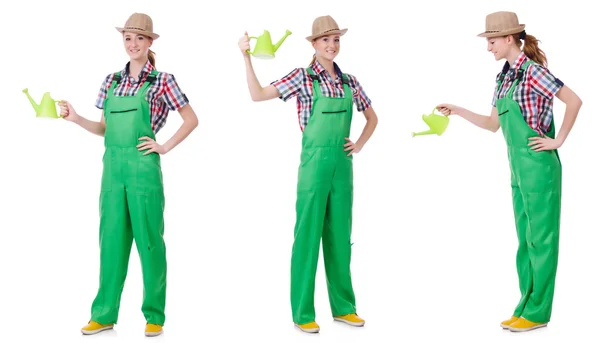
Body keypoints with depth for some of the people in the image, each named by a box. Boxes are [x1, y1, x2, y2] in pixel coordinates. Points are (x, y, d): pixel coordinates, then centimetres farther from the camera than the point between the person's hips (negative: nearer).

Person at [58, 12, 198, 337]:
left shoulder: (162, 81, -1)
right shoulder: (112, 81, 12)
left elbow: (192, 120, 2)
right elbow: (105, 128, 18)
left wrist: (165, 147, -3)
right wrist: (76, 118, 4)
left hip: (143, 168, -4)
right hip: (112, 167, 5)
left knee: (148, 240, 2)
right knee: (111, 239, 7)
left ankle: (154, 315, 11)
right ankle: (104, 314, 14)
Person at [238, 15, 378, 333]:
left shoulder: (349, 81, 9)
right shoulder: (303, 77, -4)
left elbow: (372, 118, 22)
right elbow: (258, 95, -11)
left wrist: (359, 145, 9)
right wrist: (246, 57, -16)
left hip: (342, 164, 5)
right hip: (315, 163, -5)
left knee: (340, 235, 11)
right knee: (308, 236, -1)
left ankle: (343, 307, 21)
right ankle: (302, 313, 7)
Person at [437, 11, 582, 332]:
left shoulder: (533, 71, -13)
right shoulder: (503, 77, 12)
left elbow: (574, 101, -18)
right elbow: (493, 124, 18)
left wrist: (558, 140, -14)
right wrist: (458, 111, 10)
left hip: (538, 165, -9)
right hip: (518, 167, 9)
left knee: (541, 237, -1)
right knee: (525, 238, 12)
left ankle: (537, 311, 6)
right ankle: (527, 304, 21)